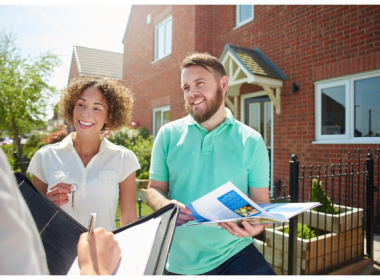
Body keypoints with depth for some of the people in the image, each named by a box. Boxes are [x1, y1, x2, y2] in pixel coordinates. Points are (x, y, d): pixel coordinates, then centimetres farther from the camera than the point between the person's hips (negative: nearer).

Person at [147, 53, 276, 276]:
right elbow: (155, 188, 4)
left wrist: (256, 225, -22)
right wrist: (165, 205, -18)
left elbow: (261, 201, -1)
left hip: (234, 253, 0)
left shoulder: (251, 141, -4)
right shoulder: (168, 135, -1)